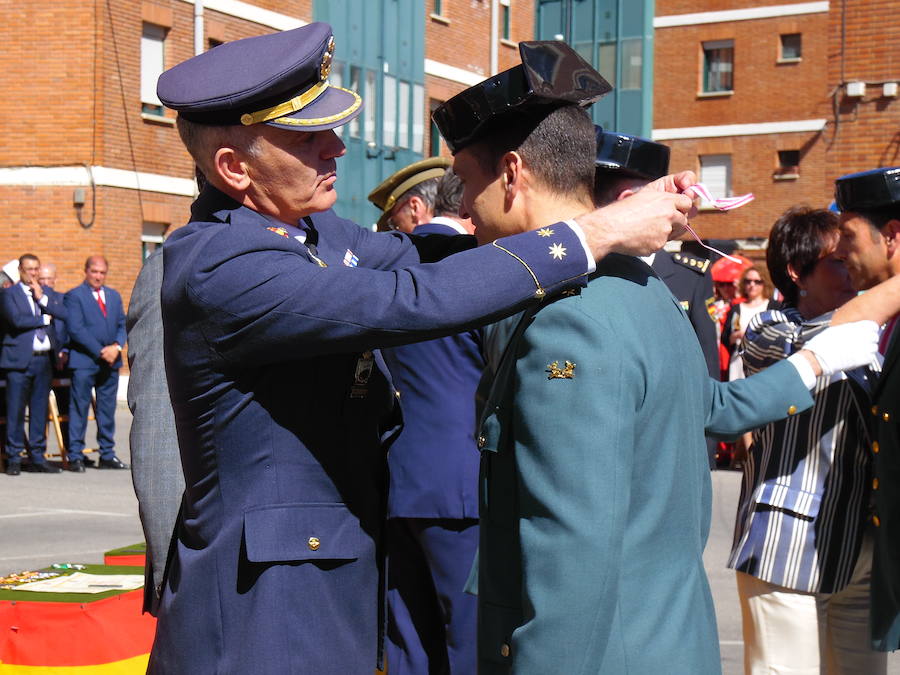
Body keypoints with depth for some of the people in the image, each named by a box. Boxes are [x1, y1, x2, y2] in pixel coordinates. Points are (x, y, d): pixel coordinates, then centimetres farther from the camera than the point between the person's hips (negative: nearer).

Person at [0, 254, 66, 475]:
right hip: (20, 359, -4)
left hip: (45, 359, 5)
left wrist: (42, 298, -4)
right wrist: (44, 319, -5)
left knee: (40, 409, 7)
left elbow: (64, 313, 1)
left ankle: (38, 457, 13)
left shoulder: (48, 292, 17)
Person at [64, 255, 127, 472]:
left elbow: (122, 324, 13)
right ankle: (75, 456, -1)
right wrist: (100, 351, -15)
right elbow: (75, 329, -11)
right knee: (79, 408, -4)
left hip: (110, 361, 6)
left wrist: (117, 346, -7)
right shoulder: (74, 296, -2)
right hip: (84, 361, -5)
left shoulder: (114, 295, 17)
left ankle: (107, 455, 14)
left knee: (108, 409, 8)